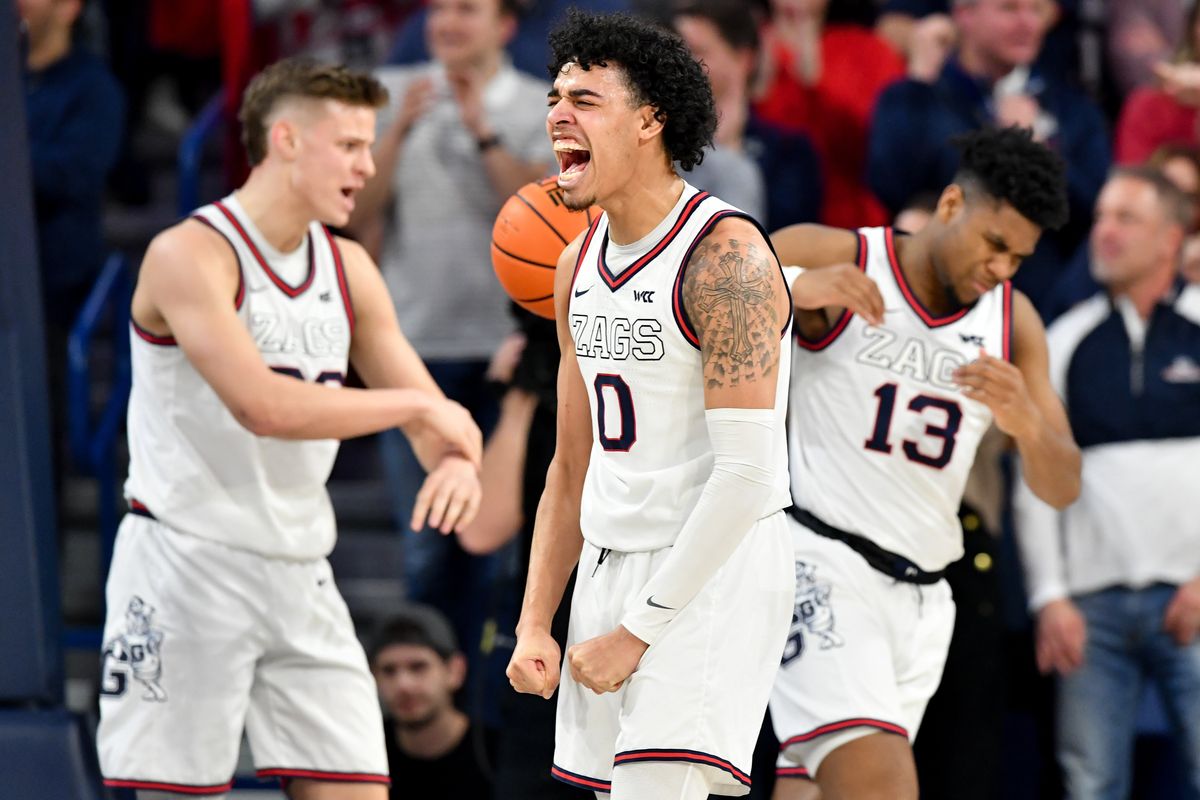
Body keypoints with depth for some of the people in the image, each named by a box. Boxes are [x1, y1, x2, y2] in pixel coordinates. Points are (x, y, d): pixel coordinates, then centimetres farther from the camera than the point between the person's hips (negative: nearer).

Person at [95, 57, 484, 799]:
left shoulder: (348, 267, 10)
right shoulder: (189, 255, -13)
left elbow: (433, 413, 14)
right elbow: (262, 405, -26)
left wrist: (456, 460, -10)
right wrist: (417, 405, -19)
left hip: (300, 571, 7)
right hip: (188, 562, -7)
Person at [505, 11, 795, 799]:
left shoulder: (726, 255, -16)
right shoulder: (579, 264, 11)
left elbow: (746, 476, -21)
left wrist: (637, 630, -19)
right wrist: (535, 622, 8)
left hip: (713, 571, -9)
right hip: (609, 570, 9)